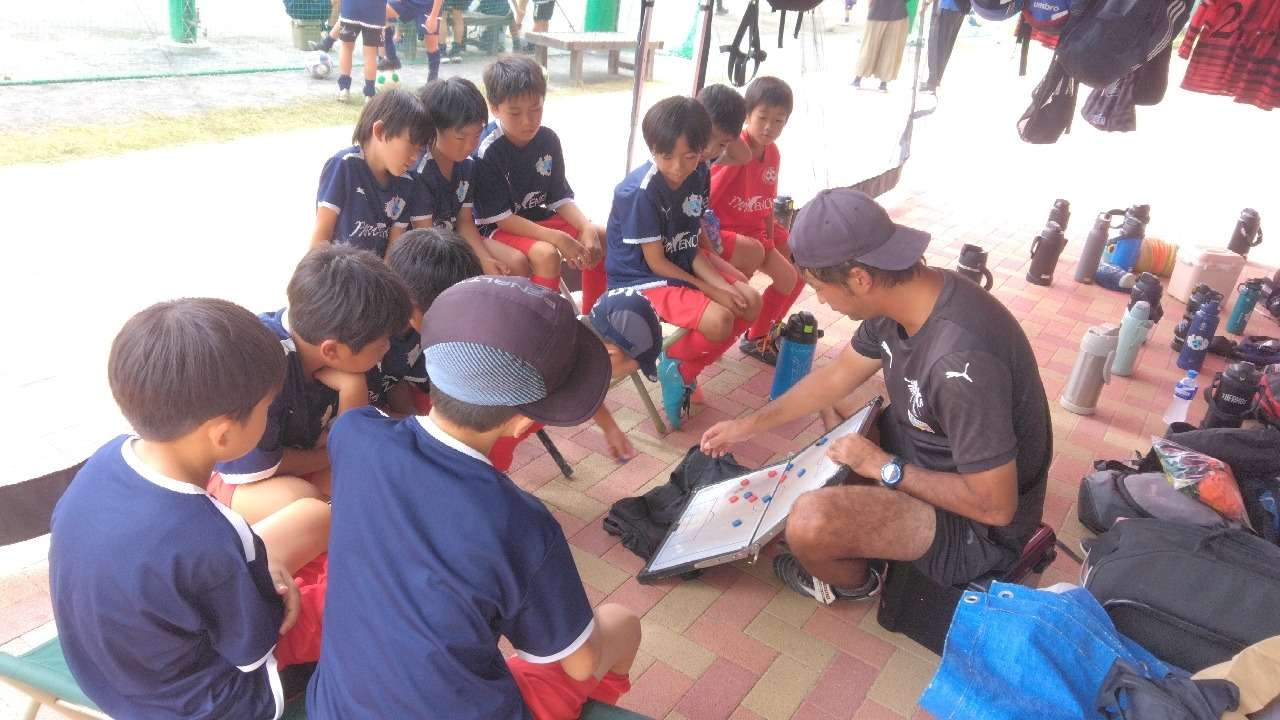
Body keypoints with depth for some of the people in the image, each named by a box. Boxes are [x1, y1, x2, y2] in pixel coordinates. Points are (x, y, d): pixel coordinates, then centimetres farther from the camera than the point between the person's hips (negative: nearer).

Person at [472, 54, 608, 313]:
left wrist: (587, 228, -18)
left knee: (602, 238, -6)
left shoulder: (548, 140, -4)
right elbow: (500, 217, -22)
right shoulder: (487, 151, -21)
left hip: (539, 218, 7)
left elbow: (561, 197, 2)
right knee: (546, 254, -33)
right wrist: (558, 238, -29)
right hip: (497, 227, -6)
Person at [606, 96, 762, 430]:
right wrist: (708, 289, -15)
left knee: (750, 302, -1)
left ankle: (684, 369, 8)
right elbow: (656, 263, -18)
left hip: (682, 268, 8)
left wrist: (720, 283, -16)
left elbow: (690, 248, 0)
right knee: (718, 320, -26)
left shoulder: (697, 176, -3)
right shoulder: (640, 192, -24)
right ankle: (676, 362, 6)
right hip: (642, 280, -8)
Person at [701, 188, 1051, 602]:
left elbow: (995, 506, -31)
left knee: (811, 524, -27)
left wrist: (885, 467, -21)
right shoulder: (900, 296, -11)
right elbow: (838, 376, 6)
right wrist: (749, 425, 10)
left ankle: (853, 583, 7)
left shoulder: (961, 359, -38)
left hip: (978, 524, -8)